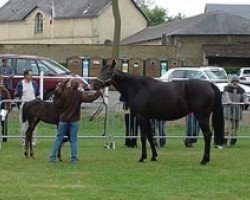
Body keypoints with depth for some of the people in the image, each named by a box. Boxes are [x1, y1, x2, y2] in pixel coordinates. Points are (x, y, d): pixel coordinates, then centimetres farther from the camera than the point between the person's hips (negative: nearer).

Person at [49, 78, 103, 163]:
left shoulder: (65, 93, -7)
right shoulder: (80, 94, -9)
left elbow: (59, 104, -6)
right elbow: (89, 98, -16)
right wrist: (99, 93, -5)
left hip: (63, 119, 1)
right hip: (74, 120, -1)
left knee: (58, 138, 7)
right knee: (73, 140, 6)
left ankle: (52, 157, 5)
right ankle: (73, 158, 4)